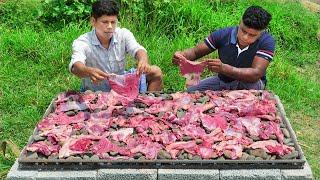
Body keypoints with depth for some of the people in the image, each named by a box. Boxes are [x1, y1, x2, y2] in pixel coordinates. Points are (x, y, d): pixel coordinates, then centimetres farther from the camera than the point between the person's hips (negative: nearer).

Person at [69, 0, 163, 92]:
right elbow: (75, 67, -38)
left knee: (156, 72, -10)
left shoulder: (123, 34, -9)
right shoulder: (82, 43, -20)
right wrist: (89, 71, -63)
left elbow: (137, 49, -25)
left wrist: (143, 61, -51)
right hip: (96, 92, -2)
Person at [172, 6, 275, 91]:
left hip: (250, 84, -3)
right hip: (222, 80, 3)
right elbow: (195, 52, -10)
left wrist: (223, 68, -51)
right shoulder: (223, 35, -17)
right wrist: (182, 55, -35)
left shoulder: (267, 42, -26)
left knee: (252, 83, -38)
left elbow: (256, 74, -37)